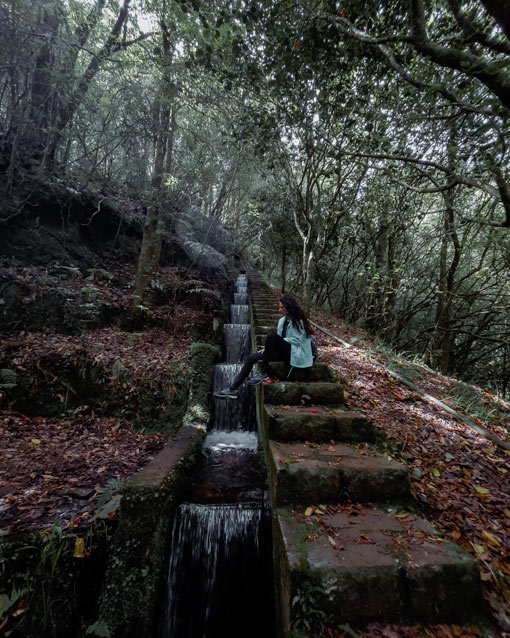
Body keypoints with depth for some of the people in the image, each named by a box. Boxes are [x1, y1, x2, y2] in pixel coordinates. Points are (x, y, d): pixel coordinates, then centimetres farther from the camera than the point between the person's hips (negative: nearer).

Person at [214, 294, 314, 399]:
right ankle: (233, 389, -7)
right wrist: (267, 348, -2)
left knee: (272, 336, -33)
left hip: (294, 353, -8)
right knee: (251, 358, -8)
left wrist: (276, 342, -14)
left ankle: (264, 374, -26)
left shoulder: (298, 321, -7)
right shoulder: (282, 320, 15)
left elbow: (297, 340, -15)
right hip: (282, 352, 8)